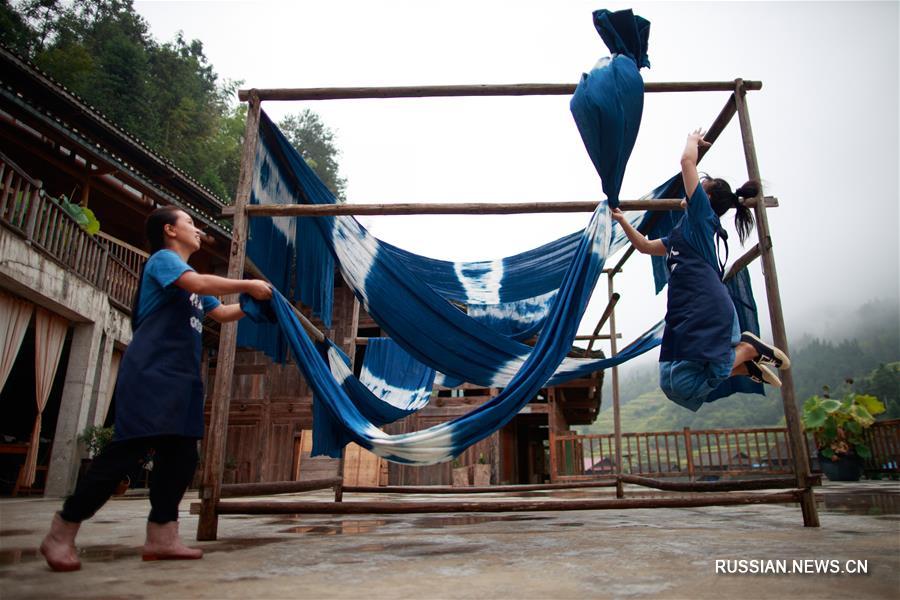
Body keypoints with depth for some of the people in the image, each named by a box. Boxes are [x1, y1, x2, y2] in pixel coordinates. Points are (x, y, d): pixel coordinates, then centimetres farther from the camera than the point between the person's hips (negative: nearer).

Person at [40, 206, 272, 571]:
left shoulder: (191, 280, 25)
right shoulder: (163, 258, -2)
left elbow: (221, 313, 27)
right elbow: (199, 284, -22)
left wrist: (253, 304, 14)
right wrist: (248, 285, -15)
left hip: (181, 376, 10)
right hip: (151, 372, -9)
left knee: (182, 454, 3)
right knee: (131, 447, -12)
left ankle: (162, 537, 7)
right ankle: (62, 532, 0)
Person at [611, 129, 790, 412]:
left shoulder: (703, 215, 5)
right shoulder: (683, 232, 28)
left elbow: (687, 161, 1)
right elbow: (645, 246, 40)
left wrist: (693, 139, 20)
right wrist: (622, 221, 38)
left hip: (707, 312, -9)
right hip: (686, 315, 9)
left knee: (684, 385, -19)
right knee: (672, 381, 3)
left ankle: (749, 349, -1)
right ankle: (748, 365, 11)